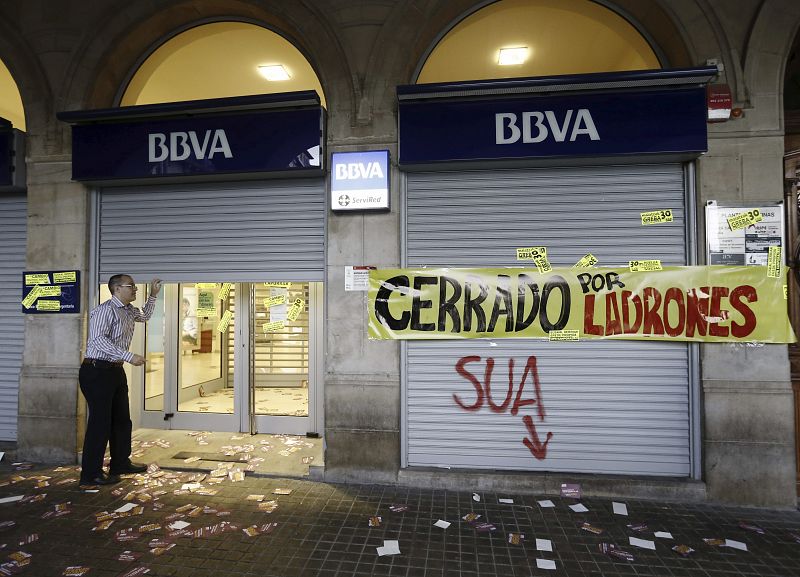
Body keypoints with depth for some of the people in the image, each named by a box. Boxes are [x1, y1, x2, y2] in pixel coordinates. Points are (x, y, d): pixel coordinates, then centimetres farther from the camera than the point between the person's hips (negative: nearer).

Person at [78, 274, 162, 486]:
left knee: (122, 420, 15)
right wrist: (129, 356, -30)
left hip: (116, 370, 9)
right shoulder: (105, 310, -15)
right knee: (100, 422, -4)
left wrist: (153, 294, 25)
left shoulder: (129, 311, 12)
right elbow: (99, 339, -27)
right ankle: (90, 474, 9)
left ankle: (120, 463, 29)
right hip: (97, 371, -9)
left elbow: (145, 315, 35)